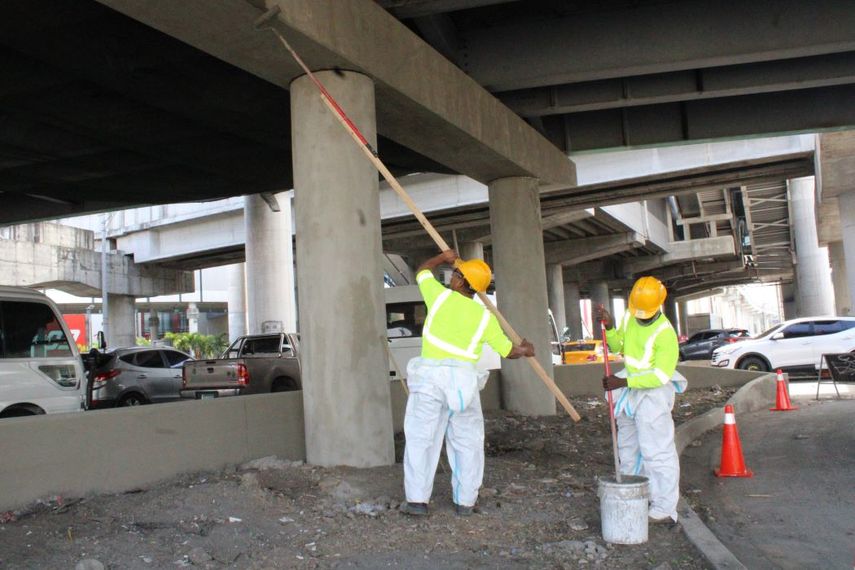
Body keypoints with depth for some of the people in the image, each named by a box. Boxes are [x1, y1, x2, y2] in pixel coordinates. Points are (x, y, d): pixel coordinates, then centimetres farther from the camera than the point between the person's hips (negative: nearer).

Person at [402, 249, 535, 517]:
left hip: (430, 376, -1)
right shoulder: (485, 317, 4)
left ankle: (417, 499, 6)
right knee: (467, 442, 13)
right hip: (463, 379, 1)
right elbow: (509, 351, 13)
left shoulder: (440, 296, 0)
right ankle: (465, 501, 17)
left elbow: (422, 271, 20)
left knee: (421, 438, 5)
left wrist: (442, 257, 36)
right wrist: (525, 349, 35)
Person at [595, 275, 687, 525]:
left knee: (657, 451, -8)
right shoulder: (629, 317, 1)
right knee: (629, 447, 17)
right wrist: (609, 326, -7)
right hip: (630, 389, 9)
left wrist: (624, 382, -29)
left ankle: (664, 510, -3)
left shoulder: (665, 333, -23)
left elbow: (661, 375, -25)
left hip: (653, 392, -8)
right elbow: (617, 347, 11)